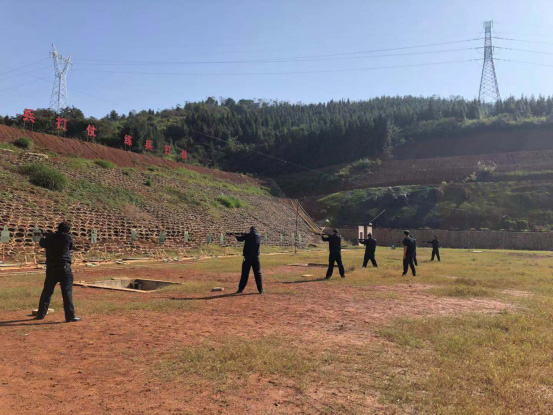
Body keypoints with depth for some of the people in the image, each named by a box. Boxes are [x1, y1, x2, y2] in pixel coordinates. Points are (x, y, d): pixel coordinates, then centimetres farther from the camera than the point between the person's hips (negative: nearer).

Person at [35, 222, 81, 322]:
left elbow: (42, 243, 26)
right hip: (64, 268, -5)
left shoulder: (49, 237, 5)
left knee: (47, 291, 18)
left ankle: (41, 314, 27)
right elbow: (72, 247, 10)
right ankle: (70, 316, -8)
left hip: (51, 268, 5)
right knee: (67, 292, -6)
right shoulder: (68, 237, -7)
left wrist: (43, 238, 47)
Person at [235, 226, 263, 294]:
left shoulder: (247, 235, -4)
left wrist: (236, 236, 28)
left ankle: (240, 289, 6)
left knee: (244, 273, 4)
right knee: (258, 273, 7)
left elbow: (239, 239, 6)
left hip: (247, 257, -2)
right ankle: (260, 289, 5)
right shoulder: (259, 236, 5)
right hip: (256, 257, 2)